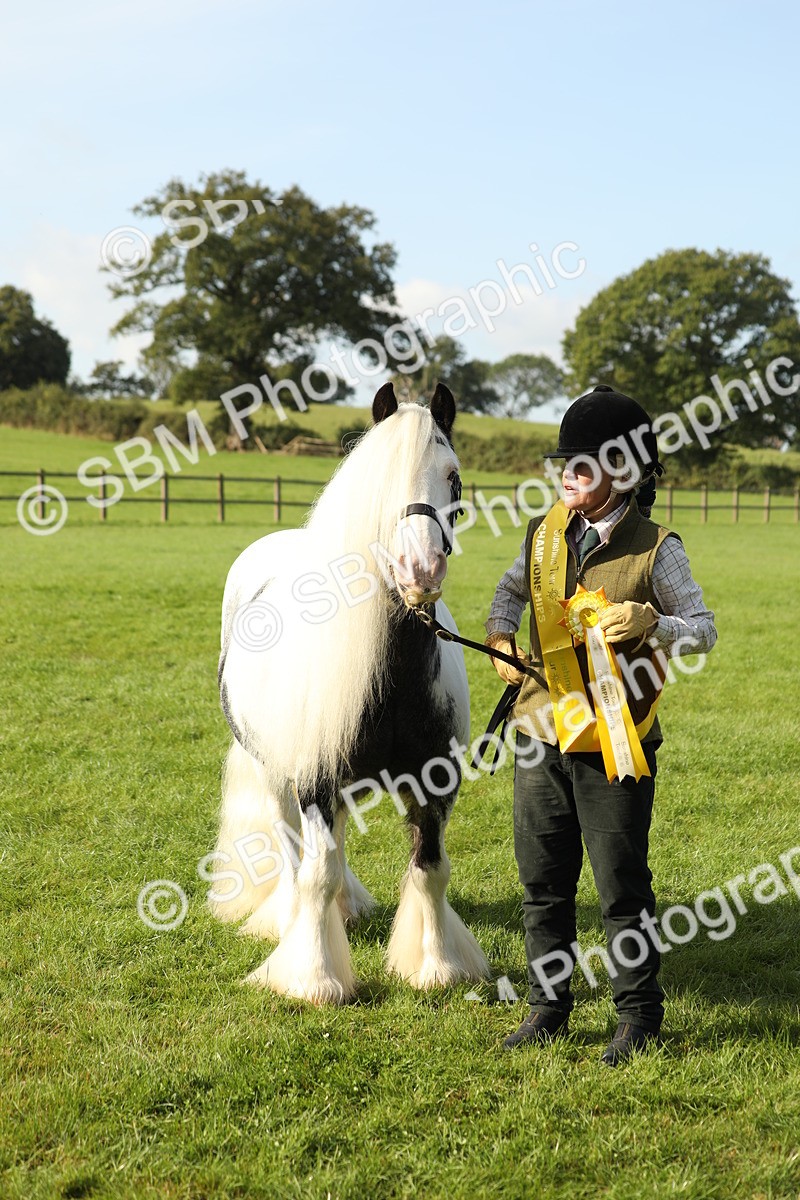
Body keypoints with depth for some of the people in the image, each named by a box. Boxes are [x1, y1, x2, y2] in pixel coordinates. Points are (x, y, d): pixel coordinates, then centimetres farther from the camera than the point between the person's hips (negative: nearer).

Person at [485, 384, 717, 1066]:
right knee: (544, 883, 12)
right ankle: (549, 1008, 26)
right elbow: (511, 590, 24)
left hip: (615, 746, -5)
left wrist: (654, 626, -22)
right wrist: (500, 638, 5)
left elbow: (704, 629, -3)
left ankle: (638, 1018, 17)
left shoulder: (655, 550, -8)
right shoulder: (546, 536, 6)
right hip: (541, 737, 5)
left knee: (623, 887, 2)